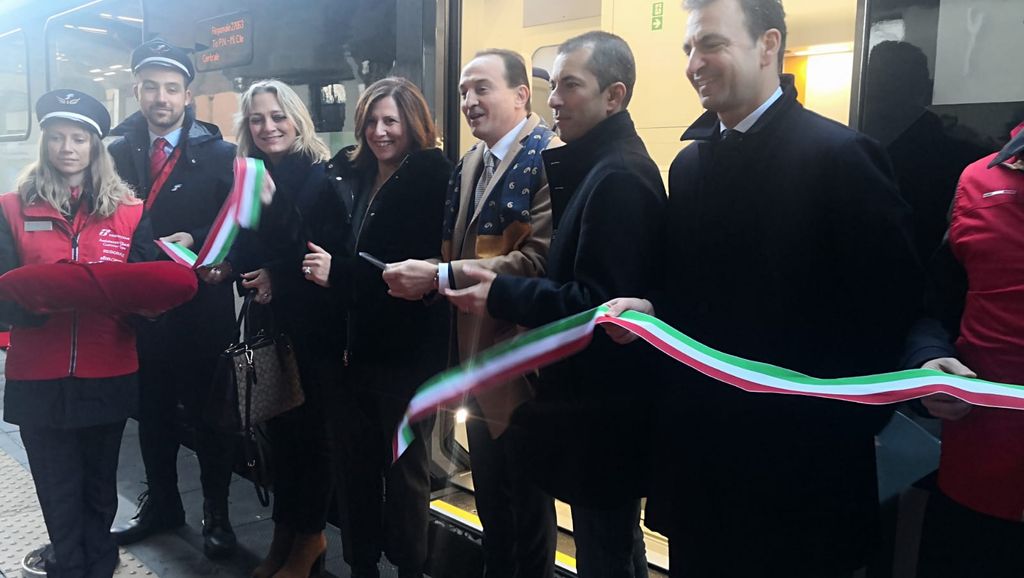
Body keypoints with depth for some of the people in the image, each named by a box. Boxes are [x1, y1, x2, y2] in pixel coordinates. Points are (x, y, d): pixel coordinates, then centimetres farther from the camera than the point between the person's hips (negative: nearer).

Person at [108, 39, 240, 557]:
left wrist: (192, 241, -19)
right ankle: (161, 503, 35)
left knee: (207, 411, 8)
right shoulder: (117, 149, 5)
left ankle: (216, 512, 24)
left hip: (201, 306, -3)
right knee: (151, 410, 16)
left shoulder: (217, 152, -3)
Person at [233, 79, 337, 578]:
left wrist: (278, 276, -13)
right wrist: (244, 274, -9)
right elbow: (245, 250, 10)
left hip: (315, 326, -5)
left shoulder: (322, 176, -9)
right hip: (270, 322, 5)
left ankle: (310, 536, 23)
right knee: (279, 424, 12)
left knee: (311, 426, 6)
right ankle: (284, 531, 28)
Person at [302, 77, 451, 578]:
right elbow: (319, 246, 10)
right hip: (348, 345, 5)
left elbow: (421, 268, -18)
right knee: (353, 465, 13)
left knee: (404, 469, 9)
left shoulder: (432, 179, -8)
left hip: (406, 349, -5)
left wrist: (340, 273, -18)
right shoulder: (345, 175, 9)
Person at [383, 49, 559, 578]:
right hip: (476, 355, 8)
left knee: (526, 500, 11)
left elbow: (540, 261, -27)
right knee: (490, 502, 23)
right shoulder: (470, 162, 12)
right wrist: (422, 275, -4)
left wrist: (440, 276, -25)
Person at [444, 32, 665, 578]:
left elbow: (602, 304, -25)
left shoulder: (619, 176, -20)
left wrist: (500, 294, -22)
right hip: (595, 401, 10)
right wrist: (507, 287, 5)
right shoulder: (600, 167, 12)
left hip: (602, 413, -10)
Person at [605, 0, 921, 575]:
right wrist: (648, 308, -5)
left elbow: (891, 304, -14)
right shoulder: (691, 162, 9)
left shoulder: (841, 154, -12)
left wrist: (842, 429, -14)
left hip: (798, 458, -6)